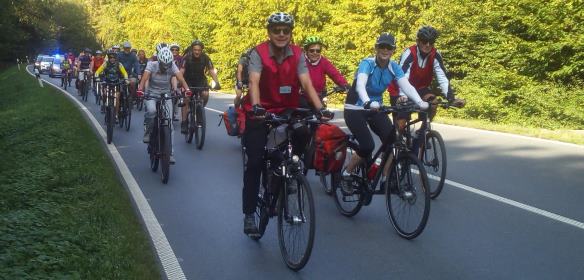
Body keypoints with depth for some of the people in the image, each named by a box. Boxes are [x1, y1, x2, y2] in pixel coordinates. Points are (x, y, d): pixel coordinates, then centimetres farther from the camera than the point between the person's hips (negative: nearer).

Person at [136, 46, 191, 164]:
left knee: (169, 124, -8)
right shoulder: (152, 65, -14)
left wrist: (187, 89, -43)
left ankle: (170, 153, -2)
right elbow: (145, 78, -28)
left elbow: (180, 78, -23)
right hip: (151, 95, -1)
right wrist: (140, 89, -47)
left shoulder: (172, 66, -11)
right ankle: (147, 132, -8)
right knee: (151, 111, -36)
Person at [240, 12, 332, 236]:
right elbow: (254, 82, -29)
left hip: (287, 110, 3)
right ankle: (249, 214, 1)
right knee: (254, 162, -9)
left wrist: (320, 108, -32)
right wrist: (256, 107, -48)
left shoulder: (297, 54, -8)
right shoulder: (258, 53, -16)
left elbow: (307, 83, -17)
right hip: (260, 111, -3)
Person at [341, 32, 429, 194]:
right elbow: (360, 85, -39)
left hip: (375, 109, 5)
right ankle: (346, 175, 3)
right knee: (368, 145, -20)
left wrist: (420, 102, -38)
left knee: (392, 140, -14)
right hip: (355, 109, -5)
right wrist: (368, 103, -58)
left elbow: (407, 86, -19)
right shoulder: (367, 64, -20)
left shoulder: (394, 67, -5)